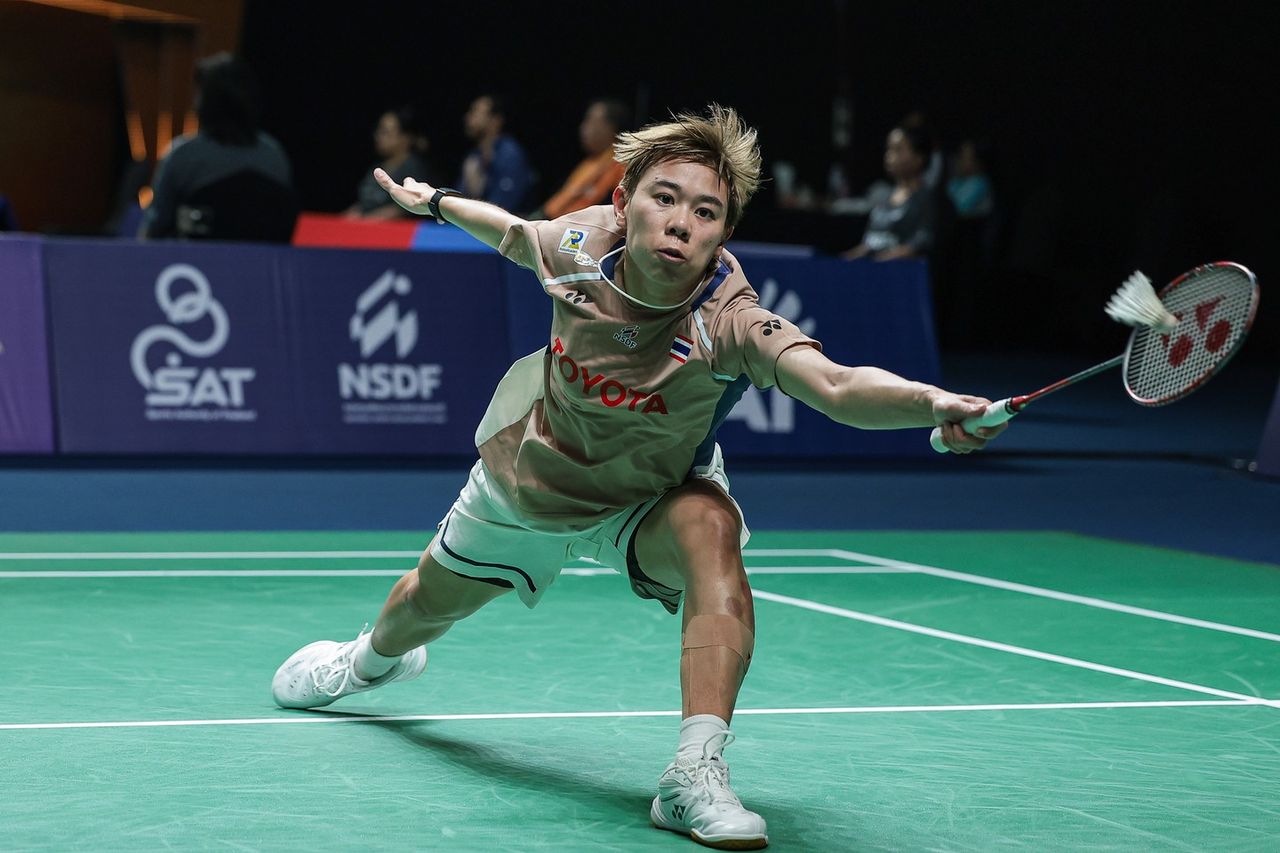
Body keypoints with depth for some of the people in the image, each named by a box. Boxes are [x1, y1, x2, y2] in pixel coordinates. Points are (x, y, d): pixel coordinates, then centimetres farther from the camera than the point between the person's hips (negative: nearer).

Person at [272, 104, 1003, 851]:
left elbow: (836, 386, -59)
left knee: (710, 532, -38)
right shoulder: (583, 242, -29)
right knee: (427, 604, 25)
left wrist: (932, 402, -77)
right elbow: (518, 235, -3)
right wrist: (436, 201, 13)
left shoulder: (727, 320, -40)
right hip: (528, 473, 3)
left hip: (649, 499, -3)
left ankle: (697, 775, -39)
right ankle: (374, 658, 64)